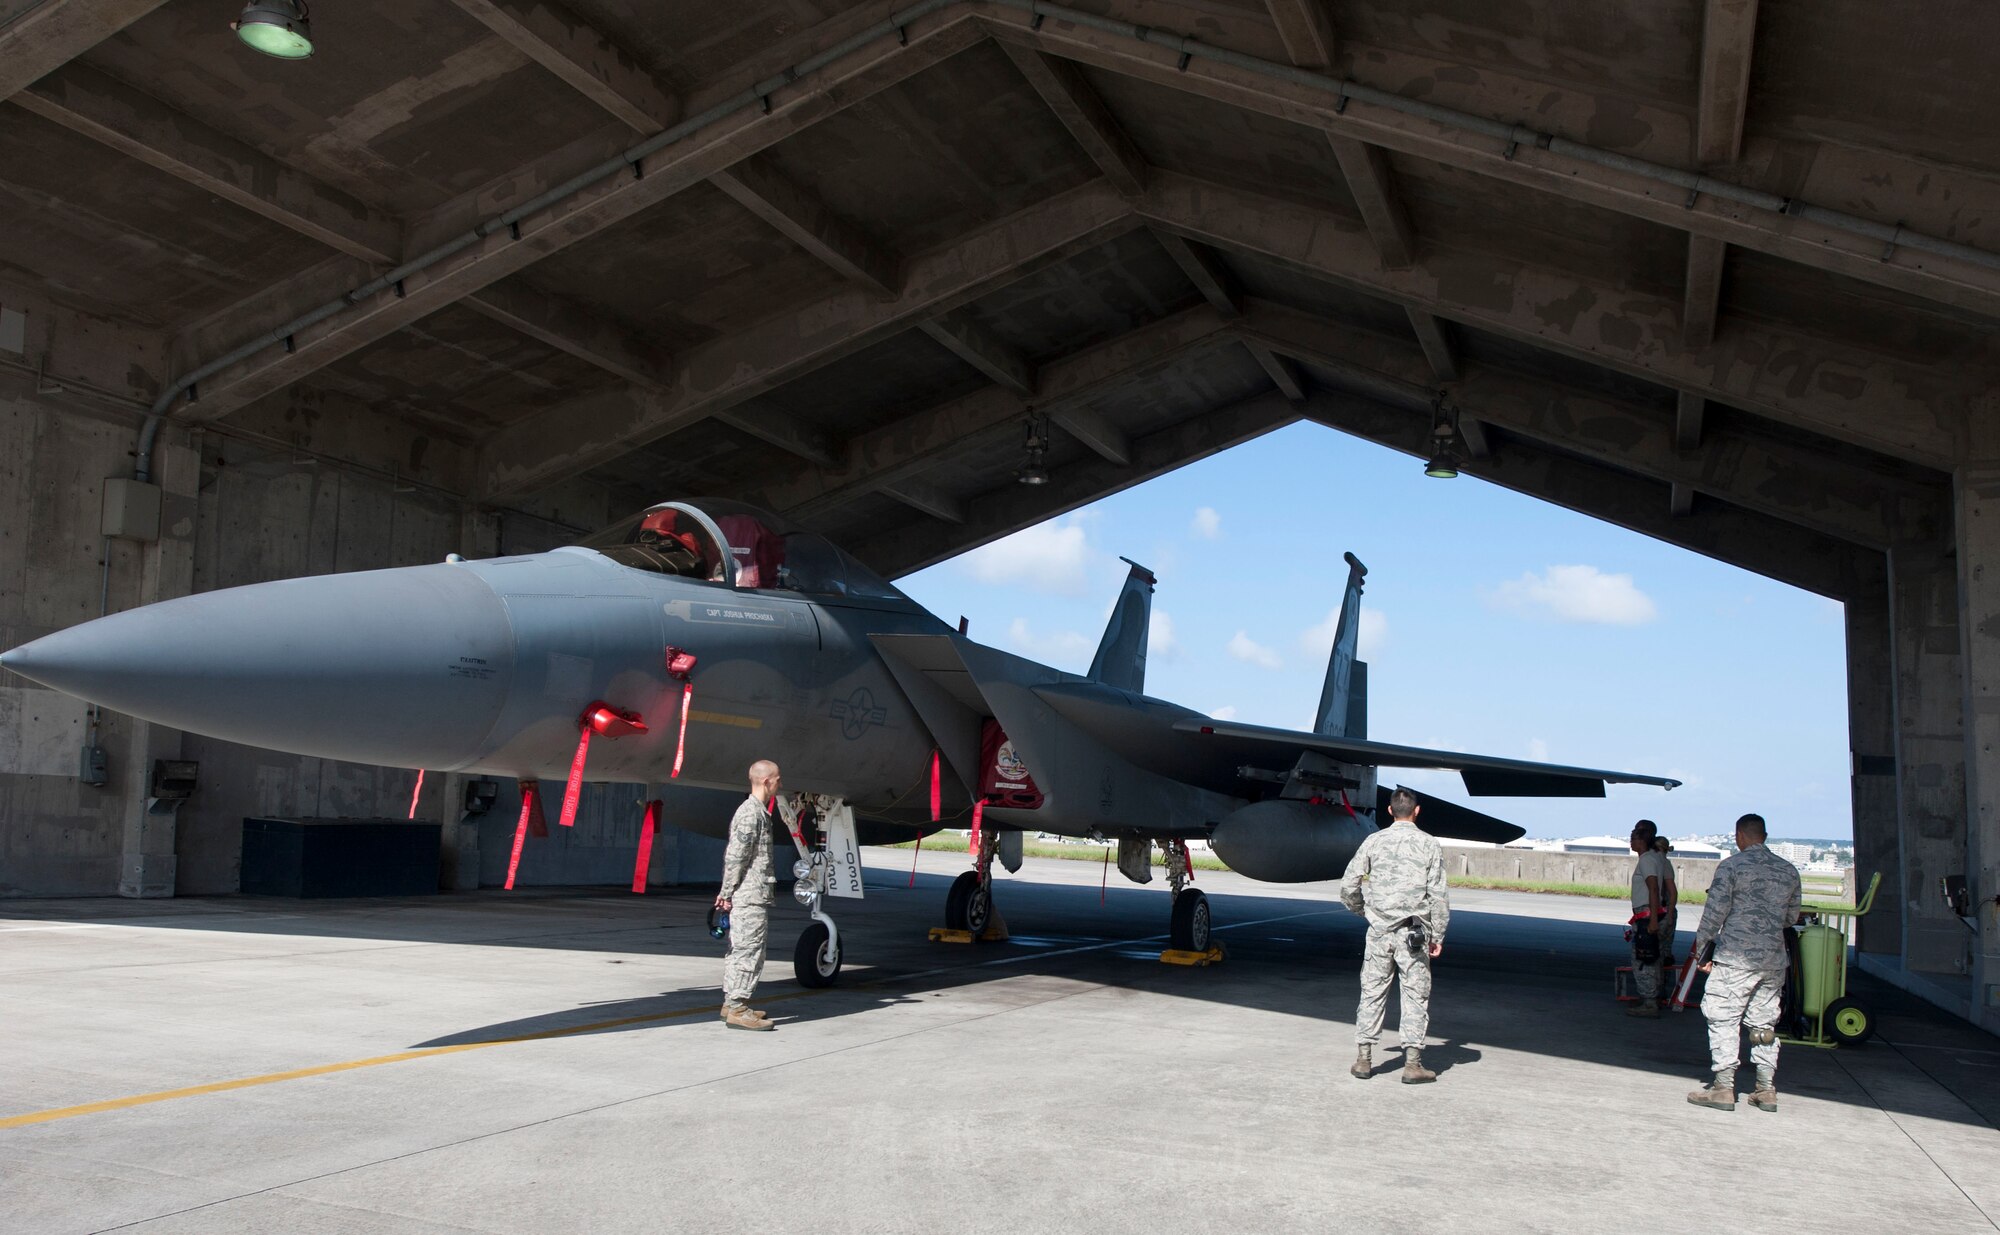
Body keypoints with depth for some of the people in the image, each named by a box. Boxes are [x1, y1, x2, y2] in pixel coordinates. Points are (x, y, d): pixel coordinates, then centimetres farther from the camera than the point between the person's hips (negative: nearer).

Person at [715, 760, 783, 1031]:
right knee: (749, 950, -7)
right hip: (751, 897, -10)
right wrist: (728, 892, -14)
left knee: (738, 950, 15)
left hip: (748, 896, 10)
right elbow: (734, 857, -18)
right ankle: (737, 1010, -5)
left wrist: (727, 892, 18)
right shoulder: (751, 814, -15)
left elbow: (734, 856, 19)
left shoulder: (758, 811, 17)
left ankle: (731, 1003, 22)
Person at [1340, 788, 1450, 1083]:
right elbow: (1438, 895, -3)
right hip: (1414, 931, -2)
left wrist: (1362, 909, 22)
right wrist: (1438, 935, 4)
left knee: (1372, 993, 9)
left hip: (1379, 929, 2)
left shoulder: (1374, 842, 3)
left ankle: (1363, 1059, 12)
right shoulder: (1429, 844, -1)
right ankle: (1413, 1064, 5)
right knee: (1416, 995, 5)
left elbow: (1348, 887, 2)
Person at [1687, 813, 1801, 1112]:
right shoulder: (1789, 870, 9)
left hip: (1736, 956, -5)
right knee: (1764, 1024, 13)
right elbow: (1792, 916, 16)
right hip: (1774, 958, 6)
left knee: (1723, 1019, 0)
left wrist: (1700, 947, 0)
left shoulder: (1732, 865, -7)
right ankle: (1767, 1089, 14)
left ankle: (1723, 1087, -3)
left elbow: (1715, 911, -9)